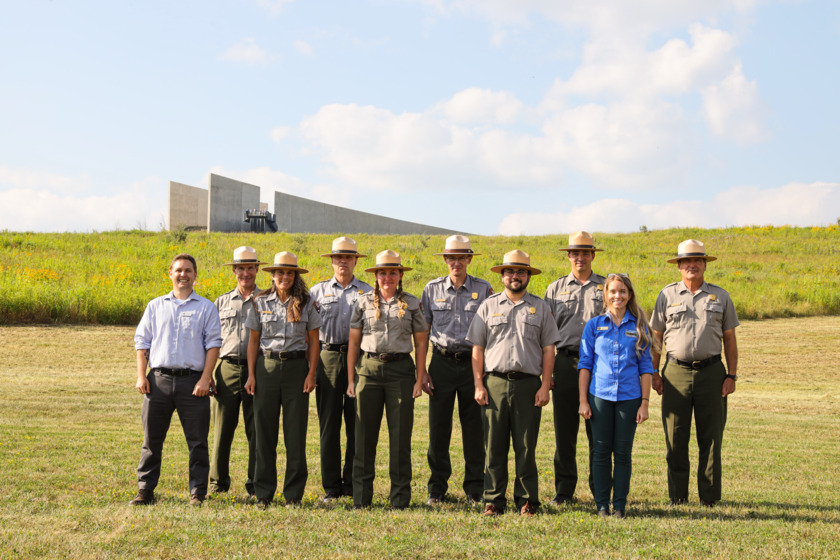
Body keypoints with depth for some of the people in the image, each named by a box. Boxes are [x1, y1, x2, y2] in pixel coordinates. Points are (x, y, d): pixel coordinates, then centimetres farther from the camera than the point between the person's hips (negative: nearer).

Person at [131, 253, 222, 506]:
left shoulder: (206, 308, 9)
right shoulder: (155, 306, 15)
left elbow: (213, 344, 3)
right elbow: (142, 342, 13)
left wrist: (205, 379, -8)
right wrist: (141, 376, 2)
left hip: (192, 381, -2)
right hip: (159, 379, 2)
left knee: (197, 441, 1)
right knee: (151, 438, 5)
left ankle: (198, 492, 8)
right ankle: (145, 490, 13)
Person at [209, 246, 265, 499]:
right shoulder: (222, 302, 16)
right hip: (227, 368, 2)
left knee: (257, 430, 0)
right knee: (222, 428, 1)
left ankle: (256, 485, 8)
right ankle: (218, 483, 12)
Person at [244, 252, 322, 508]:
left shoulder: (306, 303, 5)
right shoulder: (260, 303, 7)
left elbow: (313, 341, 7)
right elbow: (253, 340, 9)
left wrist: (311, 373, -2)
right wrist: (251, 374, 2)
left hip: (296, 366, 0)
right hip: (266, 366, 1)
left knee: (296, 432, 0)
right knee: (264, 431, 1)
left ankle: (294, 494, 8)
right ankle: (263, 493, 10)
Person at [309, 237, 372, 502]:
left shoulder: (367, 291, 12)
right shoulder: (318, 291, 12)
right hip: (328, 358, 0)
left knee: (357, 423, 1)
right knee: (329, 422, 0)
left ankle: (353, 483, 10)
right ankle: (331, 486, 6)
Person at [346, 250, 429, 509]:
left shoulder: (411, 304, 7)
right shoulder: (364, 302, 8)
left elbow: (421, 343, 8)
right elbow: (353, 342, 9)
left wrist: (419, 380, 1)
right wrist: (350, 379, 4)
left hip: (401, 369, -1)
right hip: (369, 368, 1)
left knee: (401, 435, 1)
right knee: (365, 434, 2)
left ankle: (400, 500, 9)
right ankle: (361, 499, 10)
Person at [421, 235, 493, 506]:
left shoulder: (484, 289, 4)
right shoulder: (432, 289, 7)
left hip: (473, 362, -1)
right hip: (442, 363, 1)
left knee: (474, 427, 3)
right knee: (438, 426, 2)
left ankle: (475, 488, 13)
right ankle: (437, 488, 13)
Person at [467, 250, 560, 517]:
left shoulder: (540, 307, 10)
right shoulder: (489, 306, 11)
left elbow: (548, 349, 8)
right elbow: (477, 348, 9)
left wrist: (545, 386, -1)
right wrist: (478, 385, 1)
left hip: (528, 384, 0)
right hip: (495, 382, 0)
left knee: (526, 446, 1)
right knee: (494, 446, 0)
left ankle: (527, 500, 9)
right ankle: (494, 500, 7)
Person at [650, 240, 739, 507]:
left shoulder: (720, 296, 9)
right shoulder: (667, 295, 8)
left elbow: (729, 338, 10)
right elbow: (656, 336, 11)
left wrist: (731, 375, 3)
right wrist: (654, 372, 4)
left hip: (711, 372, 0)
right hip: (676, 372, 0)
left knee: (711, 437, 2)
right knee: (675, 437, 1)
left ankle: (709, 496, 11)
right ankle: (677, 495, 11)